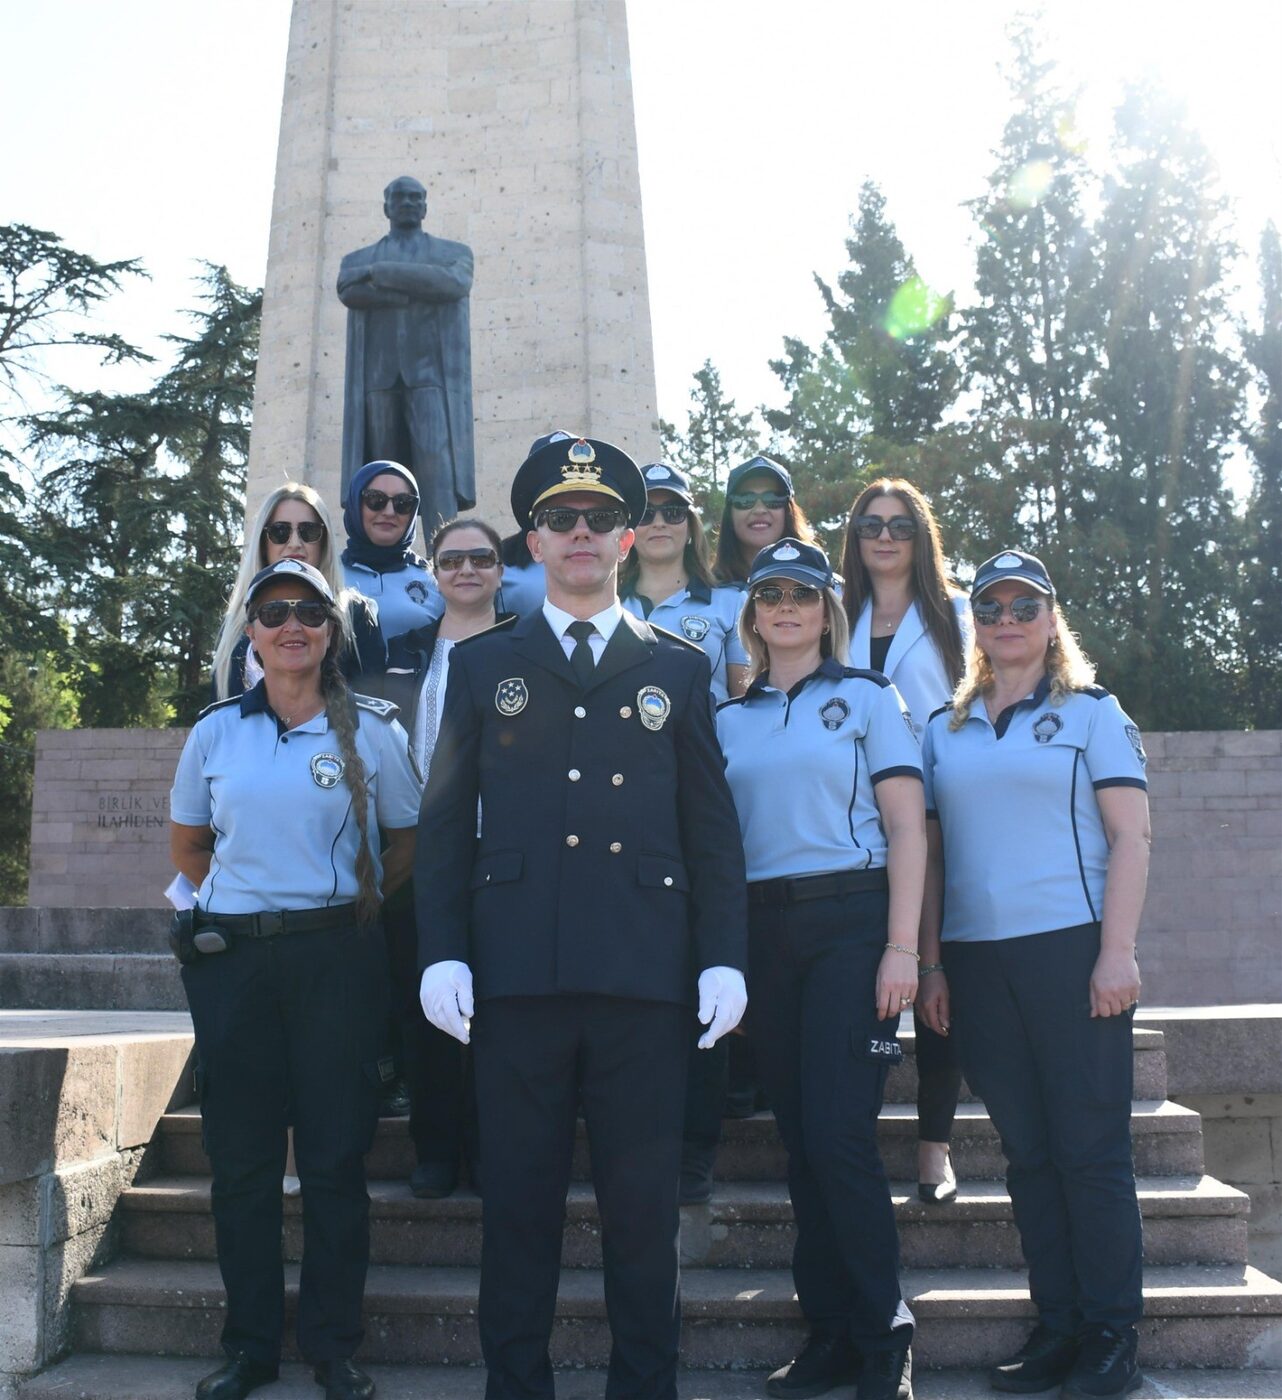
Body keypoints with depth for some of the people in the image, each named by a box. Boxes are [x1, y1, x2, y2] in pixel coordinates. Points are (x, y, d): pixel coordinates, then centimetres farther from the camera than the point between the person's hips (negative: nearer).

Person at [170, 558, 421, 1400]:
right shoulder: (216, 732, 6)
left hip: (336, 957, -2)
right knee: (242, 1157, 7)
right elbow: (187, 843, 18)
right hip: (230, 959, 2)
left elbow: (408, 839, 9)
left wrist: (356, 902, 4)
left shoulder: (371, 729, 0)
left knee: (335, 1156, 2)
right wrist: (245, 897, 13)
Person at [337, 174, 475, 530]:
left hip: (431, 377, -2)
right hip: (379, 379, 2)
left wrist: (381, 273, -5)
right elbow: (349, 292, -3)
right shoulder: (357, 261, 21)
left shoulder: (455, 253, 17)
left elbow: (452, 284, -7)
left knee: (436, 475, -19)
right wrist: (422, 291, -10)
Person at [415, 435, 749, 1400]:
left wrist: (724, 957, 0)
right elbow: (445, 821, 8)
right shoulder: (482, 664, 12)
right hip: (516, 969, 0)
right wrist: (441, 952, -1)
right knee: (519, 1201, 8)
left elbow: (713, 827, 9)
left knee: (644, 1203, 6)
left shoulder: (679, 668, 12)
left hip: (646, 973, 0)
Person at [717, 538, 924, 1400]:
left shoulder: (867, 697, 3)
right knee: (801, 1141, 8)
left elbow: (907, 827, -3)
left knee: (840, 1136, -10)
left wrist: (901, 946, -12)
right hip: (763, 931, 4)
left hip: (850, 920, -4)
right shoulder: (731, 719, 14)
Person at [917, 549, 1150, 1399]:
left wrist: (1117, 953, -12)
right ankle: (1057, 1327, 18)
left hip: (1071, 947, -3)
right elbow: (931, 851, 13)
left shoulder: (1091, 711, 3)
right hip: (978, 960, 4)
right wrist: (931, 964, 6)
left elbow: (1130, 837, -3)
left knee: (1090, 1147, -1)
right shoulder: (945, 730, 13)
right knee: (1026, 1151, 9)